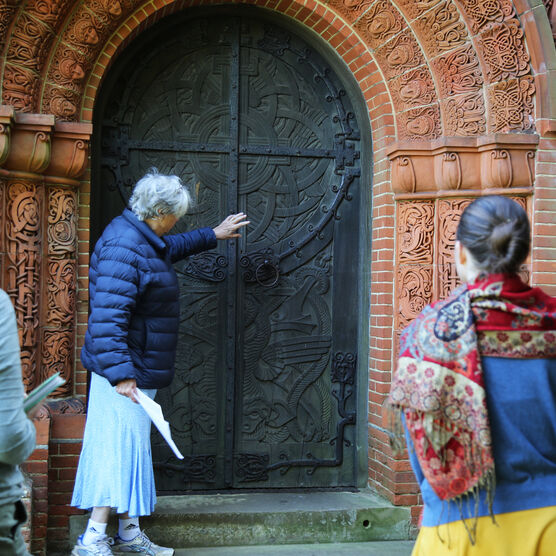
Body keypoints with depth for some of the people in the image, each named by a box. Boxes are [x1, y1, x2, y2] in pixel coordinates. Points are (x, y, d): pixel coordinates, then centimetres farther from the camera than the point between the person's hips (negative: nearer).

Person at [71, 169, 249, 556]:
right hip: (126, 371, -11)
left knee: (132, 450, 15)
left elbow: (170, 248, 38)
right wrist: (119, 373, -32)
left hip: (138, 369, 11)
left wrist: (212, 235, 44)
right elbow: (106, 317, -28)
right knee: (120, 448, -6)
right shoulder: (123, 248, -21)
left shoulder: (144, 240, 12)